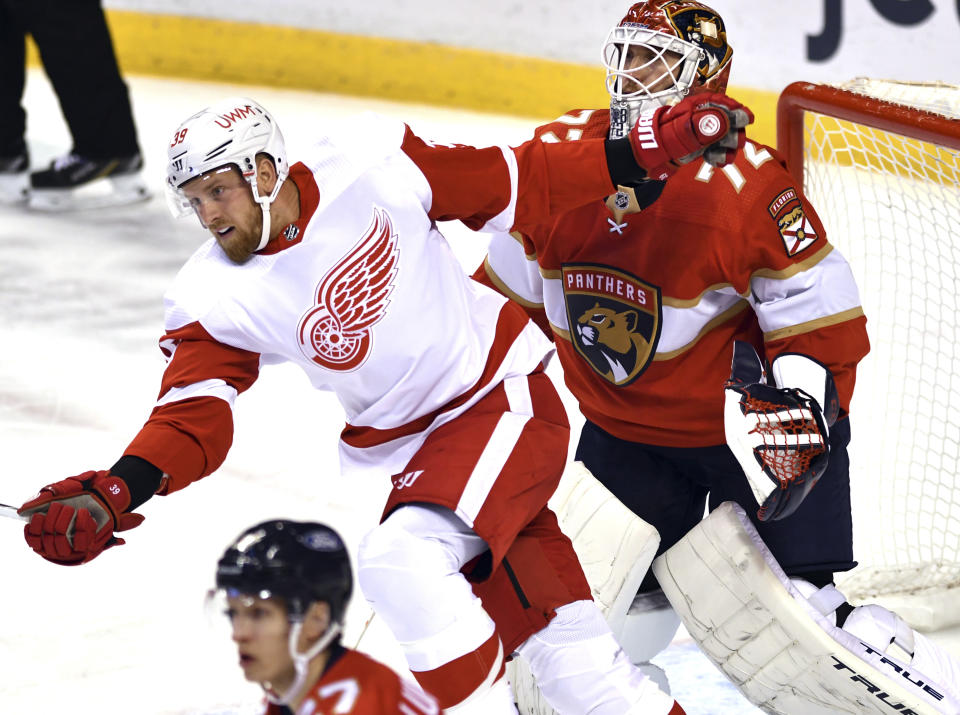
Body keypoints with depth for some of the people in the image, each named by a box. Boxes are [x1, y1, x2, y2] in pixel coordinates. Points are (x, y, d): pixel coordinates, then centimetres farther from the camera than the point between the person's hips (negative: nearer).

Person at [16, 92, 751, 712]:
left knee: (403, 560, -25)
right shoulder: (216, 297, -10)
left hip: (507, 395, -4)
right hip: (410, 447, 4)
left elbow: (515, 185, -6)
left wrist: (648, 148, -10)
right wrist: (111, 495, -35)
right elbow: (193, 418, -17)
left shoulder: (373, 166, -16)